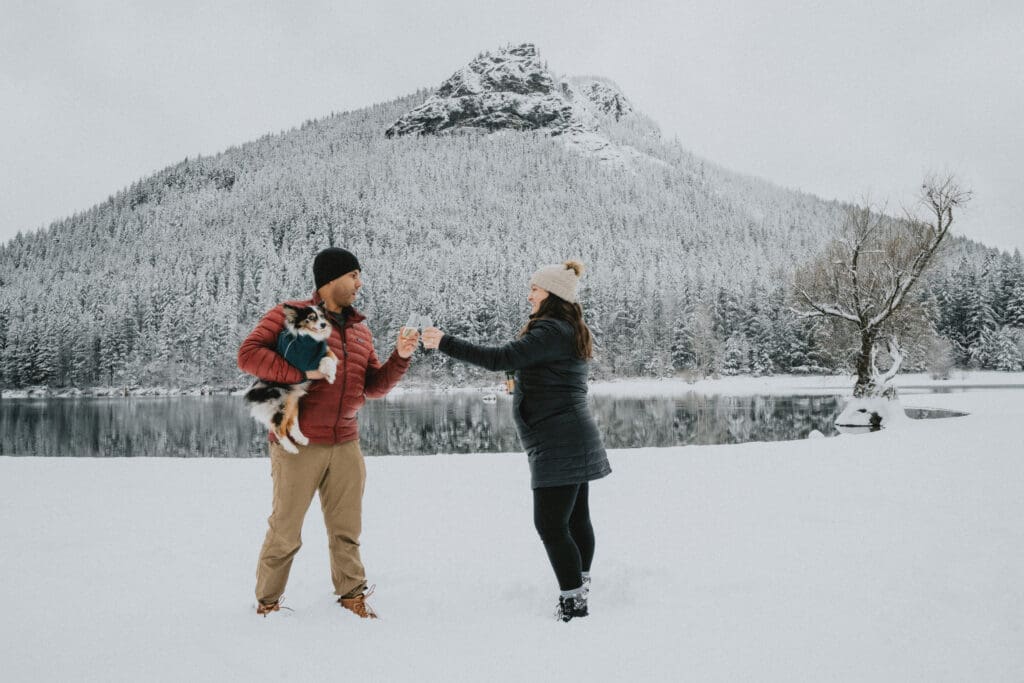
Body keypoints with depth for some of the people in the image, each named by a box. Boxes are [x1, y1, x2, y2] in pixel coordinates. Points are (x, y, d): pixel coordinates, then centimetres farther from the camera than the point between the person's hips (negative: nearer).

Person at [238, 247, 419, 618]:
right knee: (285, 530, 4)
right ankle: (267, 601, 21)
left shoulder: (360, 330, 15)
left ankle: (352, 593, 27)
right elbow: (248, 353, -14)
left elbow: (373, 385, 16)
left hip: (345, 446, 5)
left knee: (347, 529, 12)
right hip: (298, 446, -5)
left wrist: (400, 357, 0)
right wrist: (301, 373, -21)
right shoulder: (290, 314, -4)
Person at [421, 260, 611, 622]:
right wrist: (524, 383, 9)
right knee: (575, 518, 15)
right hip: (575, 442, 11)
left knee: (550, 524, -8)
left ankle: (573, 603, -3)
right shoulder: (568, 331, 16)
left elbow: (500, 358, -27)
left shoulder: (551, 331, -17)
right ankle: (580, 589, 25)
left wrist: (445, 343, -23)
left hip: (558, 444, -11)